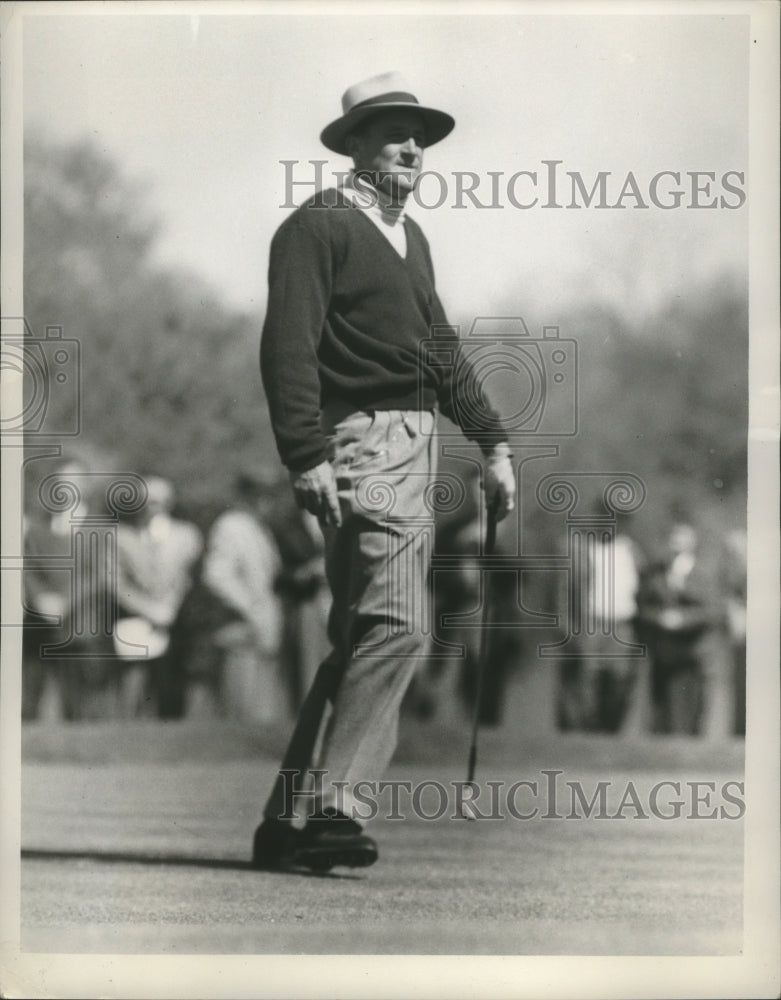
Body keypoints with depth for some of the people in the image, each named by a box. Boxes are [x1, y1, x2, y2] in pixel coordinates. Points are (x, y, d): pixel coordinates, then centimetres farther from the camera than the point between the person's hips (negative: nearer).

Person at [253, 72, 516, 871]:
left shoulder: (409, 237, 22)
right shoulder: (318, 225, -6)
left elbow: (440, 348, 28)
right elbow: (289, 345, -14)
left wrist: (493, 443, 24)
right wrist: (306, 458, -23)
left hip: (414, 444, 10)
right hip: (362, 442, -9)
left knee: (352, 638, 9)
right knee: (397, 625, -19)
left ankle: (285, 819, 13)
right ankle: (335, 806, -18)